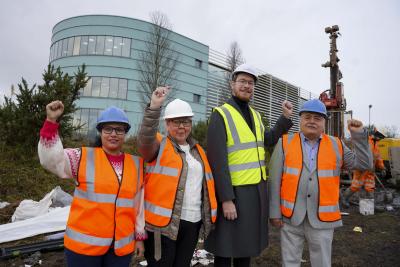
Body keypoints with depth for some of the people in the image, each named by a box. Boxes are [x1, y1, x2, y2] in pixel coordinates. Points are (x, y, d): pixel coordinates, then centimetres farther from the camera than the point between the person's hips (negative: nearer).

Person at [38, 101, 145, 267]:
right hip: (84, 243, -2)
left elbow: (139, 203, 8)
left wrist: (140, 236, 11)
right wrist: (51, 121, -21)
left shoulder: (136, 164, 4)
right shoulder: (84, 157, -2)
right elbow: (50, 159, -13)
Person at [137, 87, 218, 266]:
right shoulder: (159, 145, -3)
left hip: (192, 222, 6)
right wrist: (154, 107, -38)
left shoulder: (197, 150, 14)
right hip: (163, 222, -5)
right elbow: (145, 140, -26)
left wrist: (207, 215, 14)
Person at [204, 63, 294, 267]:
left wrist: (285, 118, 13)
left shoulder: (255, 115, 10)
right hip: (235, 191, -7)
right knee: (226, 247, 8)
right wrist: (226, 199, -21)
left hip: (257, 189, 7)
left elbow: (267, 141, 23)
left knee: (246, 244, 20)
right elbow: (217, 160, -19)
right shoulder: (220, 115, -12)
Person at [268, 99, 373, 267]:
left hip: (322, 219, 1)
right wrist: (274, 212, -4)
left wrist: (358, 135, -4)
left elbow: (364, 164, 5)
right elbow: (274, 181, -3)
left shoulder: (336, 145, 5)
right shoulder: (285, 143, -2)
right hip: (290, 217, -1)